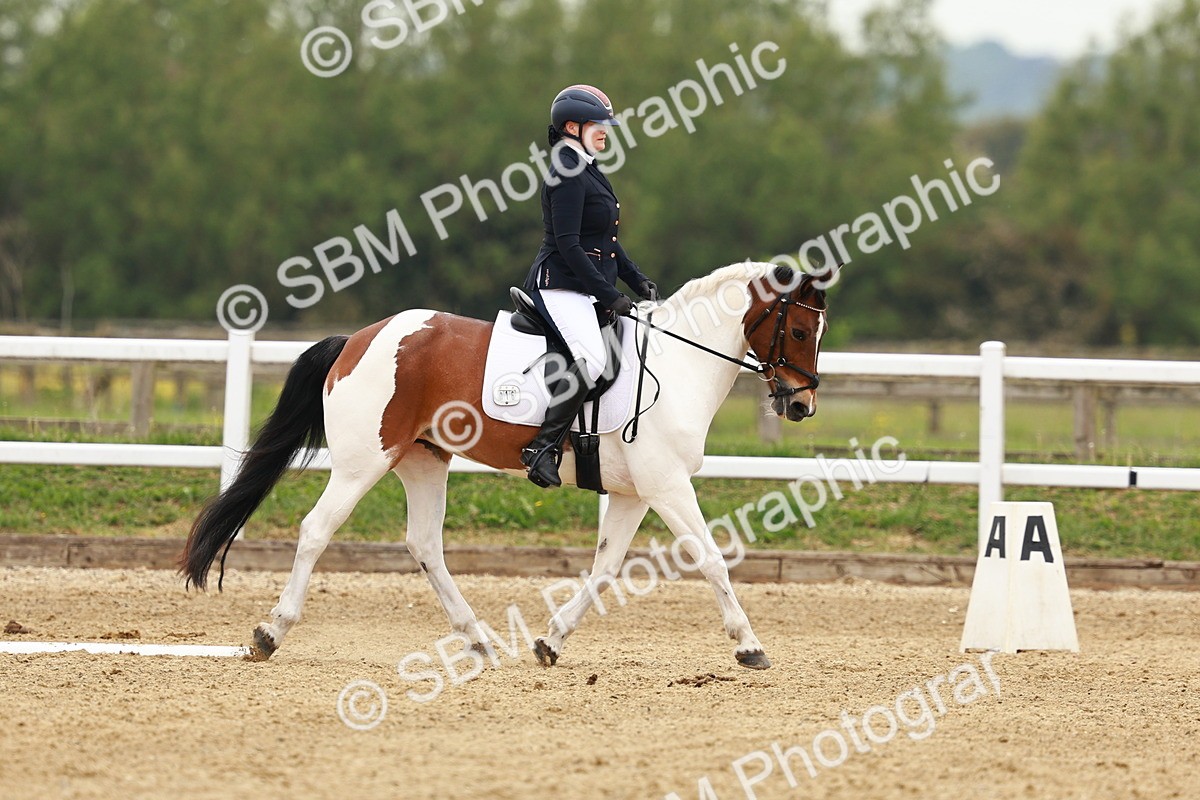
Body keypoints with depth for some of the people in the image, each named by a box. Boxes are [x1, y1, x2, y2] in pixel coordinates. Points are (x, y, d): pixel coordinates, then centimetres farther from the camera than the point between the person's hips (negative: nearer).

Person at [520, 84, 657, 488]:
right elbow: (567, 244, -19)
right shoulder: (567, 174, -12)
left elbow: (605, 241, 25)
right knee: (591, 358, -31)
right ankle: (543, 447, -28)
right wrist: (610, 296, -19)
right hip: (561, 285, -11)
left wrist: (637, 281, 12)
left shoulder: (588, 172, 19)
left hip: (589, 287, 11)